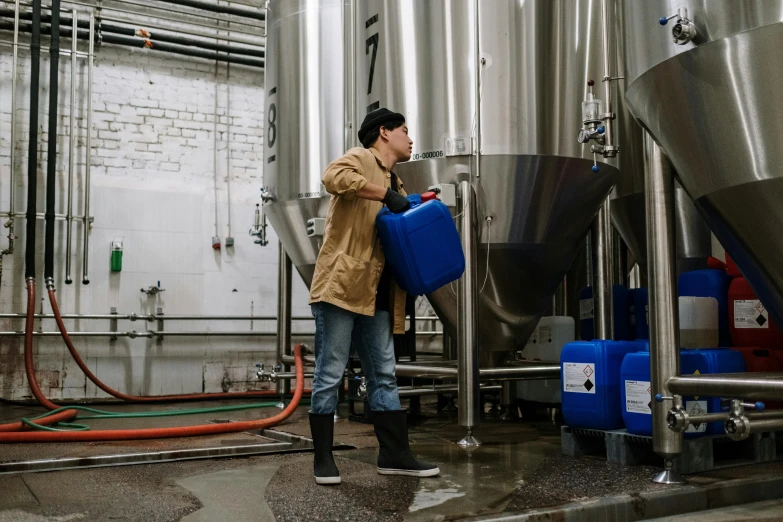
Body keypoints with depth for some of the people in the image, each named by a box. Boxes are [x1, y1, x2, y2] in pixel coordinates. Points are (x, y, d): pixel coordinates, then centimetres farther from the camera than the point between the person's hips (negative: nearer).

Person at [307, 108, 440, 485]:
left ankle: (394, 454, 18)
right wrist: (386, 195, -21)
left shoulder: (395, 184, 23)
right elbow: (333, 177, -25)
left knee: (384, 376, 10)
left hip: (376, 296, 9)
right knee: (330, 375, -1)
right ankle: (323, 458, 9)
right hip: (341, 287, -9)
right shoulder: (361, 159, -2)